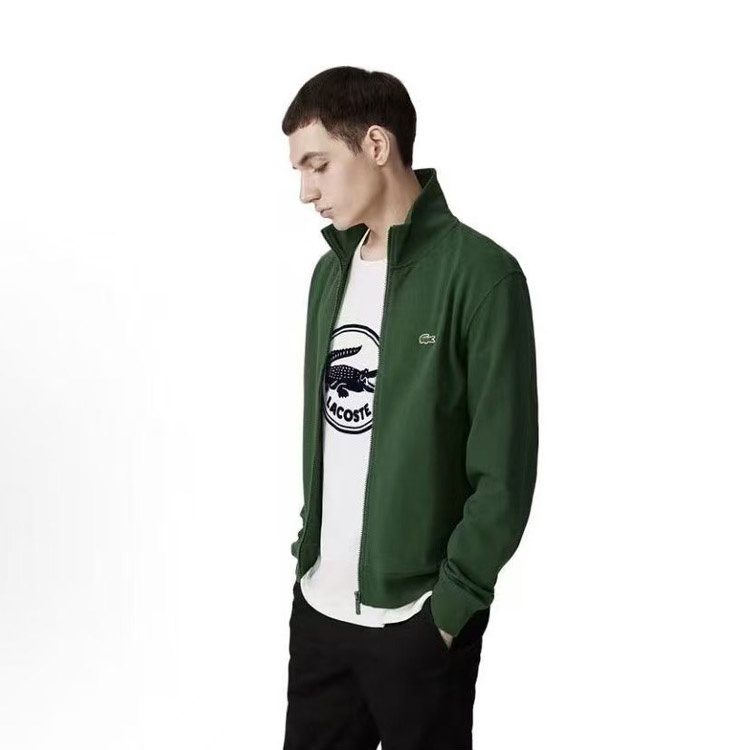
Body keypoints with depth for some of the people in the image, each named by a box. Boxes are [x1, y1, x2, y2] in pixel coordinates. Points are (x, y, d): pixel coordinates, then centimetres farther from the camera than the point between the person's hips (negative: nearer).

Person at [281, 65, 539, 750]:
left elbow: (505, 468, -14)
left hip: (417, 619, -6)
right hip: (317, 604, 6)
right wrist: (309, 550, 8)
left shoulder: (478, 272, -13)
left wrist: (452, 603, -12)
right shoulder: (332, 270, 8)